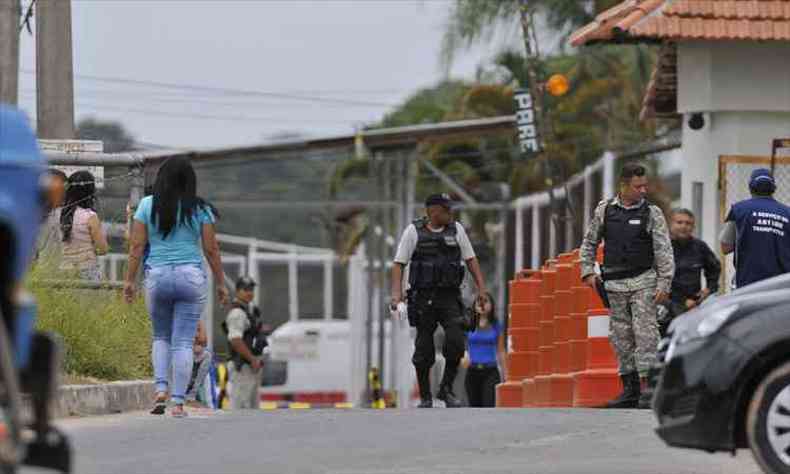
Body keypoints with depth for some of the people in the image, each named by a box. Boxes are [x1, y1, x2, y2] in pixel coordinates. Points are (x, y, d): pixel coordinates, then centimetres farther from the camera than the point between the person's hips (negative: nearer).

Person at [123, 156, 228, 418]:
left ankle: (161, 389, 0)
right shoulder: (200, 209, -1)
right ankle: (178, 401, -2)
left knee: (161, 336, 19)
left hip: (157, 277, 1)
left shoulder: (148, 205, 1)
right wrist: (220, 283, 9)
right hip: (192, 276, -1)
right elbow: (211, 250, 0)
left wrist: (130, 280, 5)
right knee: (183, 341, 2)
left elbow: (137, 246, -1)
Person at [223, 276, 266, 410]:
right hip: (242, 367, -11)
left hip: (252, 365, 11)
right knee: (240, 406, -12)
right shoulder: (237, 313, -15)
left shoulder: (249, 309, 17)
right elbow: (235, 340, -24)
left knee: (252, 406, 14)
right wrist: (253, 359, -21)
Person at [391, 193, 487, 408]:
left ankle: (446, 389, 1)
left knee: (456, 341, -16)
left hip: (450, 296, 2)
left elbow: (470, 259, 12)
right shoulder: (413, 231, 2)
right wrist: (396, 292, -14)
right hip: (423, 298, -2)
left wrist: (481, 287, 3)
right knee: (424, 350, 1)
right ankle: (425, 397, 13)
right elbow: (399, 264, -1)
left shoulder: (456, 229, 9)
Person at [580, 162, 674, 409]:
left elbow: (664, 250, -5)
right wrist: (588, 271, 4)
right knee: (620, 335, 5)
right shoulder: (605, 210, 5)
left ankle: (646, 385, -14)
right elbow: (589, 243, 15)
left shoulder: (652, 213, -2)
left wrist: (664, 284, -12)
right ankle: (629, 389, 12)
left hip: (643, 280, -3)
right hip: (614, 283, 3)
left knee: (645, 332, -12)